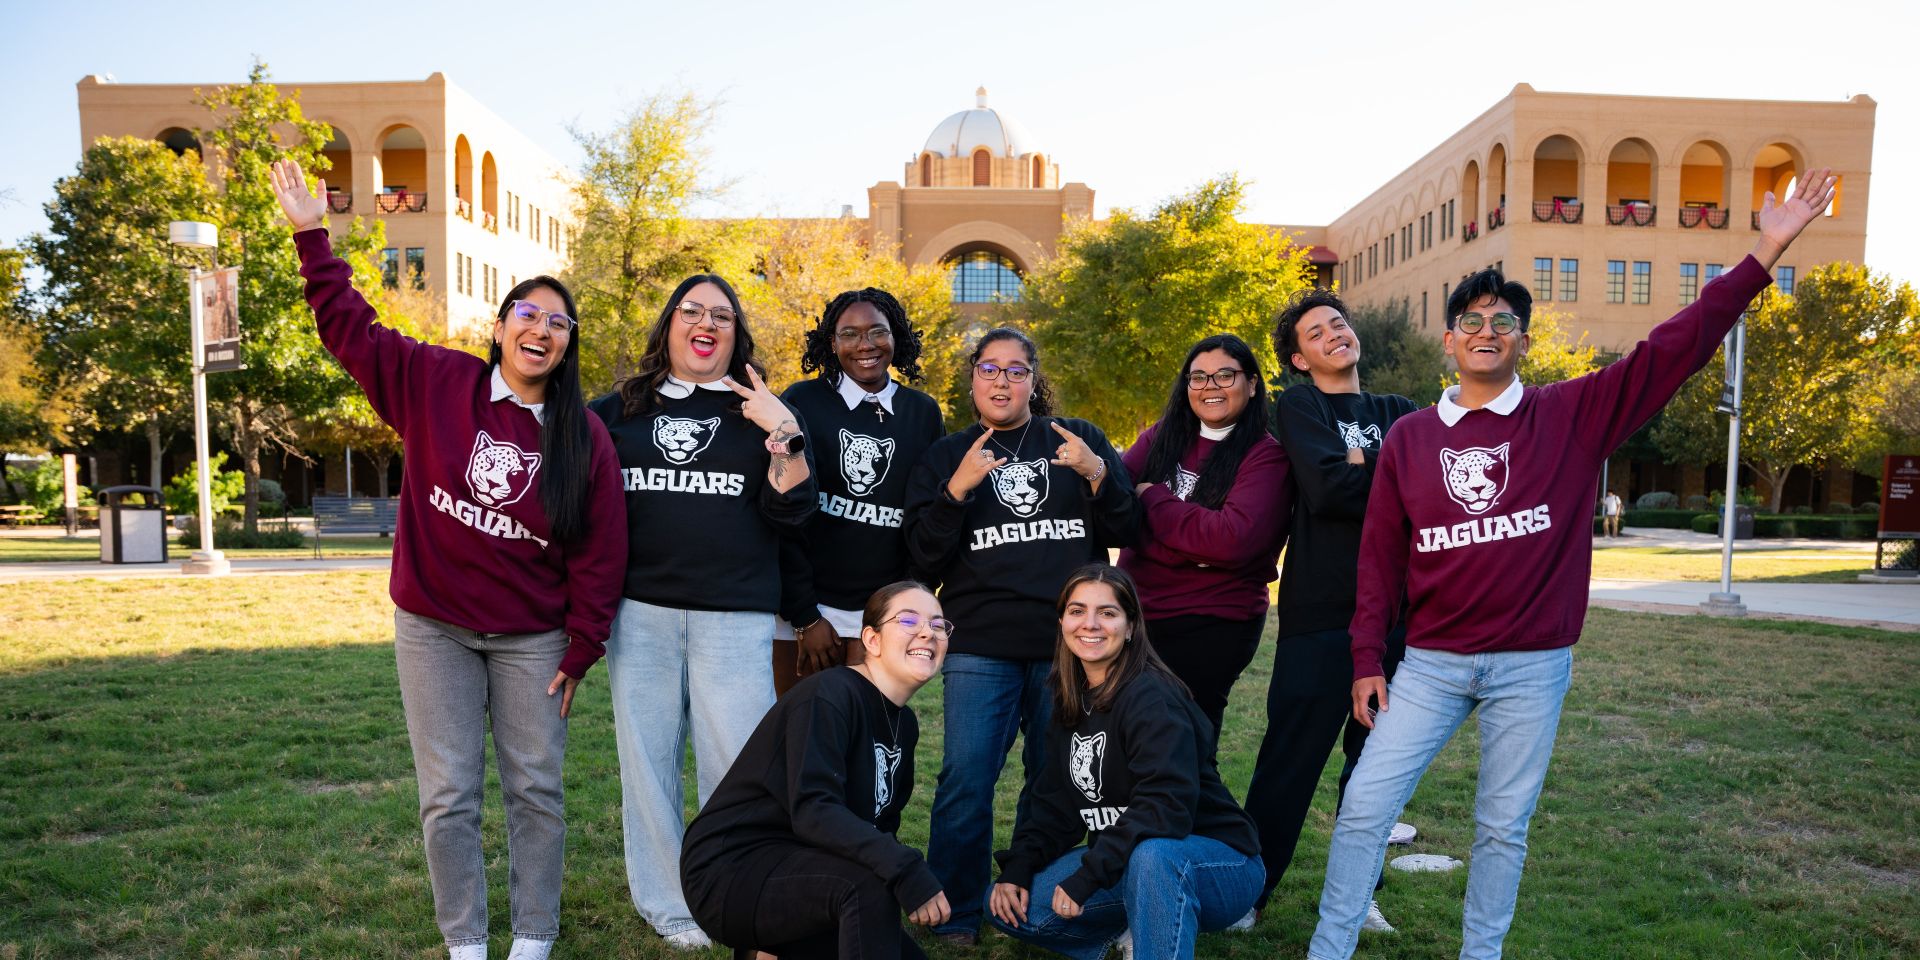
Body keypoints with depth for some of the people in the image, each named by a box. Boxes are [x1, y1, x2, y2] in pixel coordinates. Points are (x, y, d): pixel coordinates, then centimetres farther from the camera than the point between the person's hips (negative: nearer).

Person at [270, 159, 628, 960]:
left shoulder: (585, 439, -6)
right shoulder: (434, 383, -4)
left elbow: (601, 553, -4)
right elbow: (350, 328, 2)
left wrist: (582, 647, -4)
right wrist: (312, 238, -3)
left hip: (532, 640, 0)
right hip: (433, 631, 0)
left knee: (537, 790, 9)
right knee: (449, 796, 7)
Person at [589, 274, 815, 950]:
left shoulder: (759, 411, 9)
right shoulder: (619, 410, 12)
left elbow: (790, 510, 0)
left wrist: (785, 435, -12)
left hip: (735, 616, -1)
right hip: (640, 610, 2)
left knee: (738, 764, -2)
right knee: (647, 756, 6)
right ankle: (666, 905, 20)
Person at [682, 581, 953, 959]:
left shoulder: (904, 724, 8)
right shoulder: (829, 694, -19)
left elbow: (879, 824, 11)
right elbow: (813, 811, -31)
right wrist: (905, 871, -39)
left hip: (800, 866, 9)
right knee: (869, 883, -32)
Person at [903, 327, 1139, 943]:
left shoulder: (1079, 439, 10)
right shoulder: (948, 455, 9)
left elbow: (1125, 532, 6)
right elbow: (923, 557, 1)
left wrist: (1098, 475, -11)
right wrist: (957, 490, -13)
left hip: (1069, 643, 1)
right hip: (982, 647, -1)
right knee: (965, 782, -6)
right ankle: (954, 917, 11)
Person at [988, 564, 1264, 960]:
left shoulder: (1151, 698, -21)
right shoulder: (1071, 702, 4)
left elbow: (1167, 808, -30)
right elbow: (1055, 802, 6)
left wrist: (1087, 876, -27)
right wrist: (1017, 867, -9)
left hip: (1216, 864, -8)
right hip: (1123, 864, 8)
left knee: (1151, 855, -40)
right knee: (1010, 905, -4)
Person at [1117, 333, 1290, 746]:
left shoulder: (1267, 456, -8)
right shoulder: (1161, 437, 7)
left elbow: (1234, 539, -22)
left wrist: (1151, 497, -13)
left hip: (1212, 627, -5)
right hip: (1138, 612, 5)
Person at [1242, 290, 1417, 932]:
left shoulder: (1399, 413, 16)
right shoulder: (1299, 406, 3)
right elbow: (1326, 490, -15)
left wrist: (1359, 467, -11)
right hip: (1320, 611, -5)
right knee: (1291, 758, -1)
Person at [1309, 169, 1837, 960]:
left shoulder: (1574, 415, 0)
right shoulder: (1409, 437, 3)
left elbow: (1675, 347, -5)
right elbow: (1381, 558, 4)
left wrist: (1765, 253, -12)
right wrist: (1367, 660, 3)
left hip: (1532, 665, 0)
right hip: (1431, 663, 1)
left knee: (1503, 827, 11)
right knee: (1364, 806, 0)